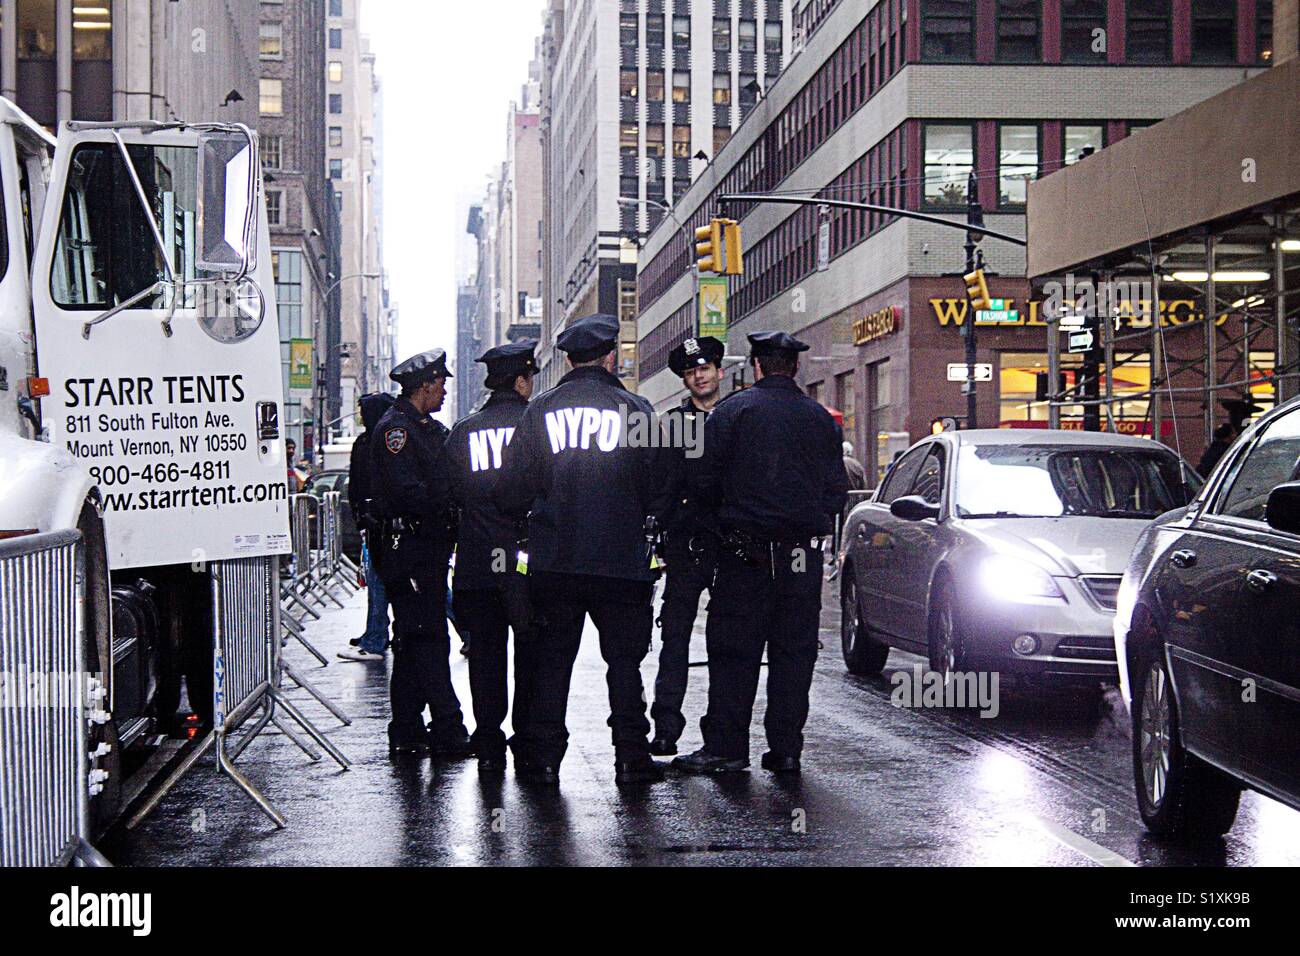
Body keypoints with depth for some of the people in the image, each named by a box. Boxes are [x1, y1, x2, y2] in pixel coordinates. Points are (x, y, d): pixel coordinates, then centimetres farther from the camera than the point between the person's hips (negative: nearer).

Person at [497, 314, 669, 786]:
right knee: (624, 659, 7)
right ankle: (631, 756, 6)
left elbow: (511, 491, 1)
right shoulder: (635, 410, -2)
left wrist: (527, 516, 21)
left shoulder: (541, 410, 1)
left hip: (552, 563, 1)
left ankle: (541, 757, 9)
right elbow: (657, 493, 2)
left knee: (550, 659, 9)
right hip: (622, 564, -1)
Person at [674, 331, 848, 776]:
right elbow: (837, 492, 9)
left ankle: (725, 747, 0)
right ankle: (785, 748, 10)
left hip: (746, 551, -3)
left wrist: (724, 521, 14)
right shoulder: (820, 418, 8)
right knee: (794, 651, 8)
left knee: (734, 652, 1)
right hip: (804, 553, 3)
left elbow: (707, 482, -4)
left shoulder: (732, 411, -2)